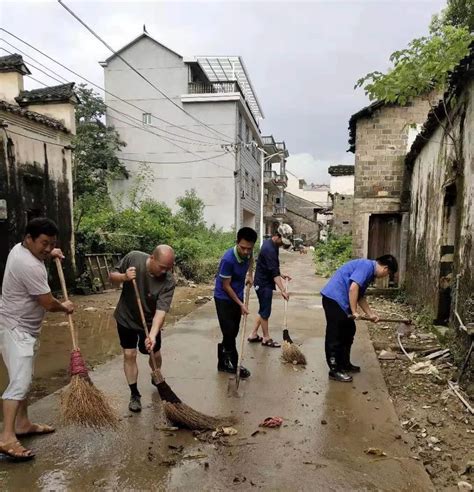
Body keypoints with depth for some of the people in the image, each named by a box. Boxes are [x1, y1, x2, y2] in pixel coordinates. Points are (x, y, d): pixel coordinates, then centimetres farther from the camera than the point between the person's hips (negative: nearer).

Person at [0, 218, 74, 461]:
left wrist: (49, 254, 13)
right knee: (20, 381, -16)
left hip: (24, 327, 11)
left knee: (23, 378, 16)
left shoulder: (20, 248, 3)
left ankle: (22, 424, 27)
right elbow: (49, 304, -23)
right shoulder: (29, 266, -27)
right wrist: (65, 307, -3)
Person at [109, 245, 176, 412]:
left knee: (155, 354, 12)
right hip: (126, 318, 0)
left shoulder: (169, 281, -28)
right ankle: (134, 394, 16)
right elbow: (112, 276, -10)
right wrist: (124, 277, -33)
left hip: (150, 322, 0)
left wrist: (152, 335, -46)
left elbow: (161, 310, -33)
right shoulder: (133, 257, -23)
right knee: (129, 355, 0)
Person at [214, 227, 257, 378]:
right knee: (229, 333, -4)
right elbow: (226, 286, -20)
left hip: (237, 296, 7)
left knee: (233, 332, 12)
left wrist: (248, 275, 4)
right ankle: (233, 365, 11)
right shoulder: (228, 259, -29)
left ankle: (224, 362, 27)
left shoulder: (248, 254, -9)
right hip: (224, 299, -7)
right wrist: (241, 304, -15)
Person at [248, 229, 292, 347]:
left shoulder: (270, 244, 7)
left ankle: (253, 335, 23)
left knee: (263, 310, 16)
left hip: (264, 282, 10)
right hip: (263, 284, -10)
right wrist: (282, 290, -33)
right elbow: (274, 272, -30)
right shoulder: (269, 249, -24)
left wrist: (281, 275, 11)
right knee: (265, 311, 1)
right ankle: (266, 339, 14)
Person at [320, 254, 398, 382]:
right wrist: (354, 312, -17)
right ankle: (334, 370, 5)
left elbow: (360, 296, 24)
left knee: (349, 331, 19)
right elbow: (353, 288, -24)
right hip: (334, 298, -11)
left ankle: (344, 364, 31)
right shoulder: (367, 266, -13)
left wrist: (370, 314, 24)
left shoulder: (369, 270, 18)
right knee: (335, 336, -3)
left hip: (340, 300, 11)